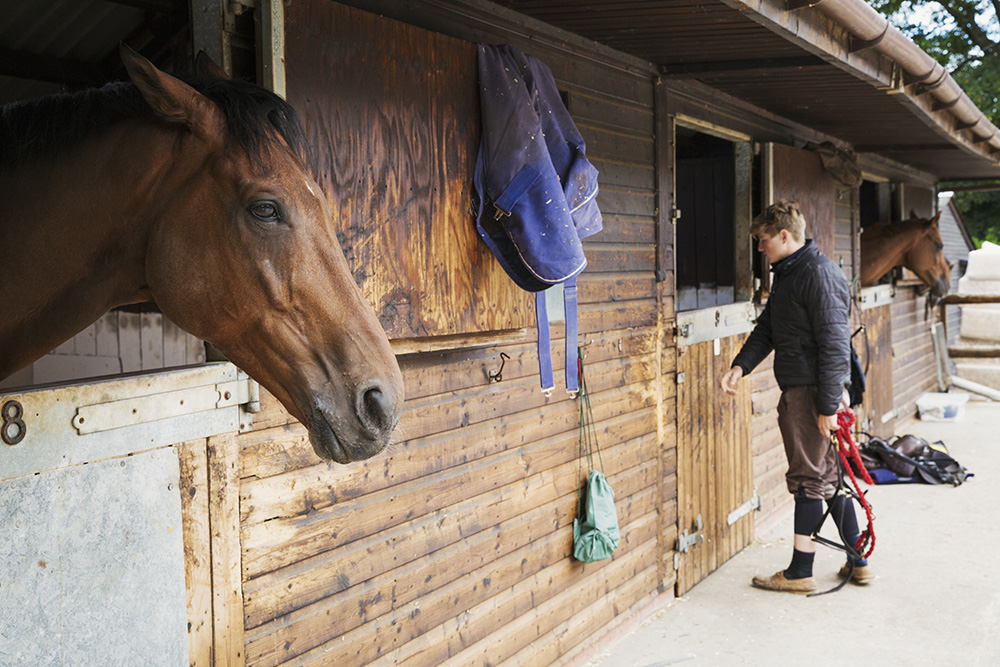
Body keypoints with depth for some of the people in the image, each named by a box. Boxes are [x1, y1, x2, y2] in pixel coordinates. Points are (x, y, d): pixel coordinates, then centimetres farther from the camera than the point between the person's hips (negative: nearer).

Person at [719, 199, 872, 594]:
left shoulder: (820, 274, -15)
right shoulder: (785, 274, 16)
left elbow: (834, 343, -19)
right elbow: (767, 329, 17)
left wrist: (828, 405, -21)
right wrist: (741, 365, 0)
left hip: (814, 390, -9)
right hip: (797, 389, 9)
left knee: (808, 478, -1)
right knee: (827, 474, 14)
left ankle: (801, 572, 10)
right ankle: (858, 562, 24)